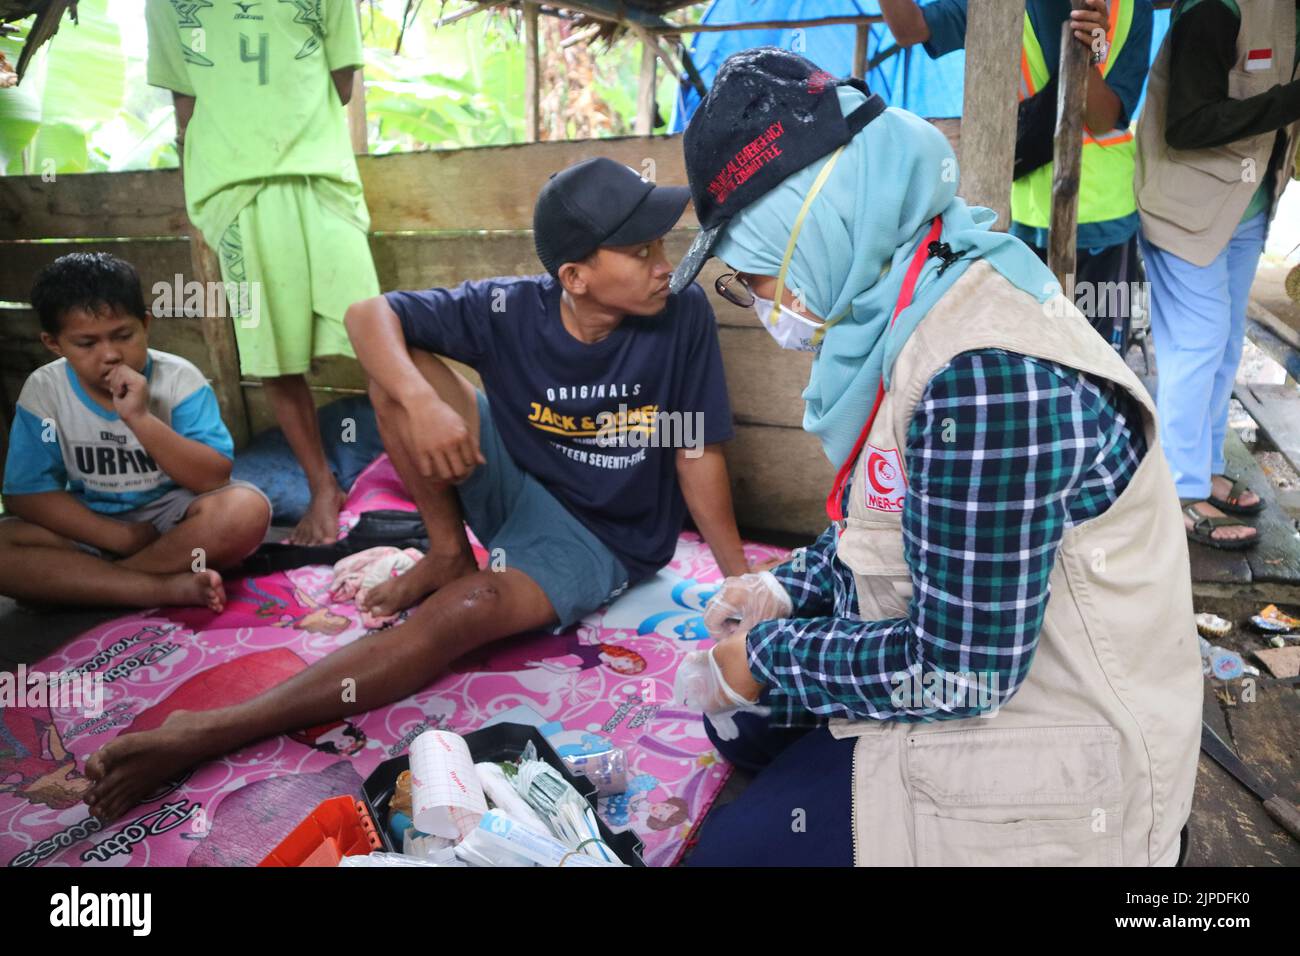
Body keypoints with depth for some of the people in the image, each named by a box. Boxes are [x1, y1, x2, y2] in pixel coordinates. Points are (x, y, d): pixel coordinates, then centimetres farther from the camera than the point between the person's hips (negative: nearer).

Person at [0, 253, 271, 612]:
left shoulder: (179, 378, -12)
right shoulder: (44, 389, -7)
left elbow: (214, 478, -19)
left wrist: (140, 418, -31)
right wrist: (120, 537, -19)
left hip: (171, 516, -1)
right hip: (90, 527, 2)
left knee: (247, 508, -32)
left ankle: (84, 579, -19)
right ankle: (170, 589, -27)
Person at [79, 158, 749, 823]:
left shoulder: (682, 315, -18)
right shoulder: (512, 308, -16)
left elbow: (698, 450, -11)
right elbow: (368, 314, -15)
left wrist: (740, 576, -11)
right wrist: (423, 401, -35)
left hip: (604, 539, -3)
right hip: (517, 487, 3)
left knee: (464, 610, -31)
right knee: (398, 368, -14)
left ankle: (207, 733, -29)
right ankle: (447, 553, -1)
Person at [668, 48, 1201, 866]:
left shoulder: (984, 374, -32)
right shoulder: (910, 311, -2)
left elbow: (957, 671, -27)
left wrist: (769, 658, -15)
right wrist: (788, 589, 2)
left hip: (1047, 754, -9)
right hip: (960, 651, 9)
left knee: (737, 845, -6)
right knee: (737, 713, 16)